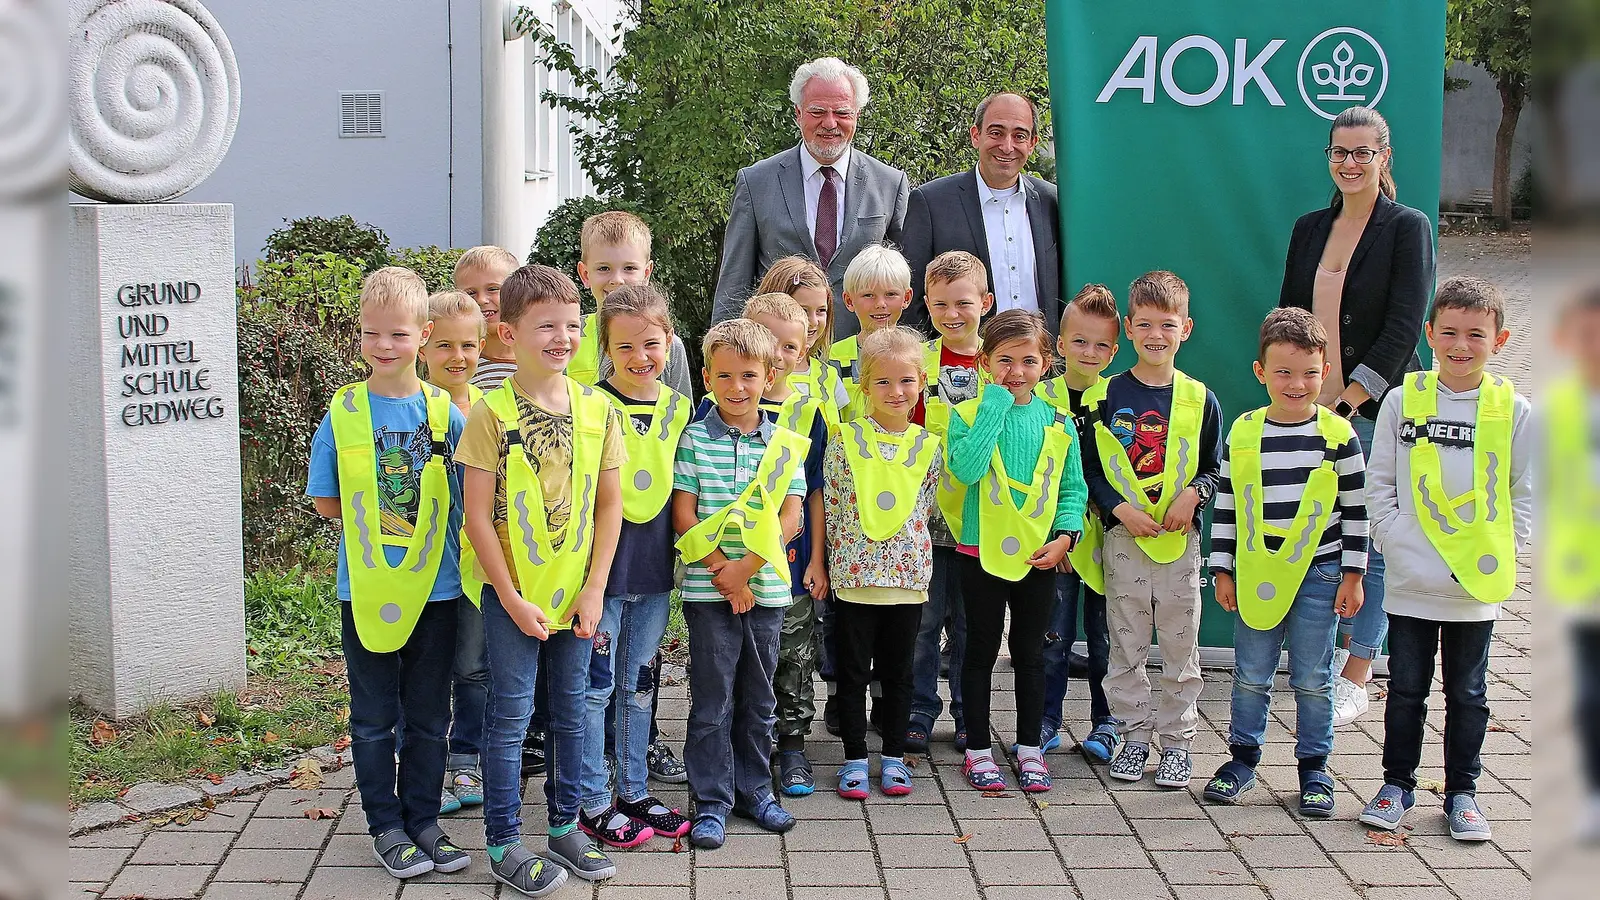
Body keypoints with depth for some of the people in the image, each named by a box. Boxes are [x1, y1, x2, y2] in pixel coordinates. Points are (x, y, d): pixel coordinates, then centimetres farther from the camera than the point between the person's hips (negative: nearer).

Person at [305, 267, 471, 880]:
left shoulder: (447, 413, -2)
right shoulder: (343, 412, -3)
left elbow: (470, 496, 3)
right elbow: (325, 501, 1)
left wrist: (416, 523, -5)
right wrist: (375, 522, -3)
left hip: (434, 587, 1)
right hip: (366, 589, -1)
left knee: (428, 716, 11)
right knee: (374, 716, 9)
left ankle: (423, 819, 24)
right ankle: (386, 825, 21)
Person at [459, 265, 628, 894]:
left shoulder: (596, 409, 0)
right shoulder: (492, 413, -12)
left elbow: (608, 504, 4)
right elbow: (478, 515, -11)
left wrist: (594, 588, -3)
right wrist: (513, 598, -12)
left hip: (576, 595, 4)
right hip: (513, 595, -4)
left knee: (572, 711, 14)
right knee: (511, 716, 4)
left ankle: (564, 826, 30)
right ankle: (503, 843, 16)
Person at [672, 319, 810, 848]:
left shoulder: (784, 444, 5)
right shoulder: (694, 440, -1)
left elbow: (791, 517, -1)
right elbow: (683, 515, -4)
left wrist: (746, 566, -13)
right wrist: (722, 573, -13)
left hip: (767, 588, 2)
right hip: (708, 591, -2)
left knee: (758, 698, 12)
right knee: (712, 700, 2)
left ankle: (754, 789, 26)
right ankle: (712, 801, 12)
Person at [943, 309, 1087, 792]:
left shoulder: (1055, 421, 2)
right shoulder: (969, 414, -7)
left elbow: (1072, 487, 7)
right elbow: (966, 468, -25)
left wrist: (1064, 536, -8)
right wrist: (996, 404, -22)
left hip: (1039, 556, 2)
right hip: (982, 553, -2)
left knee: (1031, 655, 12)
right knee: (981, 652, 8)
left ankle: (1030, 748, 23)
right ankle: (978, 750, 18)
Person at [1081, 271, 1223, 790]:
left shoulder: (1200, 400, 3)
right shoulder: (1107, 395, 0)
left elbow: (1215, 468, 8)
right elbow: (1088, 466, 1)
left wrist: (1193, 494, -12)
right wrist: (1120, 508, -13)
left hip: (1180, 537, 1)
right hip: (1123, 535, 0)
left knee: (1180, 645, 6)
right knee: (1126, 645, 6)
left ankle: (1177, 740, 16)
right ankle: (1135, 734, 18)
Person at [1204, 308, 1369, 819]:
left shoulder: (1338, 434, -4)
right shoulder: (1242, 432, 0)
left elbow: (1355, 511, 0)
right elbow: (1225, 505, 6)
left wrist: (1352, 576, -2)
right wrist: (1222, 570, 4)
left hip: (1318, 575, -1)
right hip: (1255, 575, 2)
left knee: (1313, 679, 6)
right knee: (1251, 675, 9)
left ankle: (1314, 768, 18)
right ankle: (1243, 759, 23)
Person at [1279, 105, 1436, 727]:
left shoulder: (1408, 228, -3)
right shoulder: (1309, 229, 12)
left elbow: (1403, 328, -10)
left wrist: (1349, 397, -14)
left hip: (1376, 408, -4)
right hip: (1311, 408, 4)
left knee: (1373, 545, -1)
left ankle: (1355, 680, 6)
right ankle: (1332, 646, 22)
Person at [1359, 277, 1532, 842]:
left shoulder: (1513, 410, 0)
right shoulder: (1402, 401, -1)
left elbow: (1525, 496, 4)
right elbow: (1378, 484, 2)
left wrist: (1500, 553, -7)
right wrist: (1395, 540, -9)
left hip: (1478, 586, 0)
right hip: (1411, 582, 0)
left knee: (1467, 693, 11)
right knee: (1406, 688, 9)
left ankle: (1462, 793, 23)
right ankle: (1397, 784, 24)